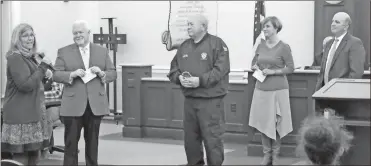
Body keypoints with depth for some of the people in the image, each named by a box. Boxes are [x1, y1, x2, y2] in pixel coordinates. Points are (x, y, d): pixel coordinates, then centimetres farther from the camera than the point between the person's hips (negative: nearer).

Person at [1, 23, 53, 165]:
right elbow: (25, 85, -21)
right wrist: (43, 67, -16)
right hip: (21, 116, -10)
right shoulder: (15, 58, -13)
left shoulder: (30, 57, 17)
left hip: (32, 113, 10)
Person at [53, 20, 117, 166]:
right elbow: (56, 75, -3)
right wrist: (72, 74, -20)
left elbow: (113, 74, 8)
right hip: (73, 105, -2)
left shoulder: (102, 51, 10)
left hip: (95, 104, 2)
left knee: (92, 142, 10)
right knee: (71, 142, 1)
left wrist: (101, 73, -12)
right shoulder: (64, 52, 4)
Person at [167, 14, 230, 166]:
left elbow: (220, 70, -17)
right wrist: (179, 78, -7)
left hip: (210, 100, -6)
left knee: (212, 138, -5)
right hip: (189, 99, 7)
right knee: (190, 137, 12)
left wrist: (200, 80, -23)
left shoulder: (217, 44, -6)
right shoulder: (184, 46, 14)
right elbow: (173, 69, 15)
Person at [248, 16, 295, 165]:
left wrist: (273, 71, -17)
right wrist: (255, 67, -4)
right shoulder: (261, 45, 8)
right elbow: (254, 63, 18)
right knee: (263, 122, 6)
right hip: (261, 89, 5)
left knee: (275, 122, 2)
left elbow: (290, 68, -6)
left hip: (277, 90, -4)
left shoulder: (284, 47, -7)